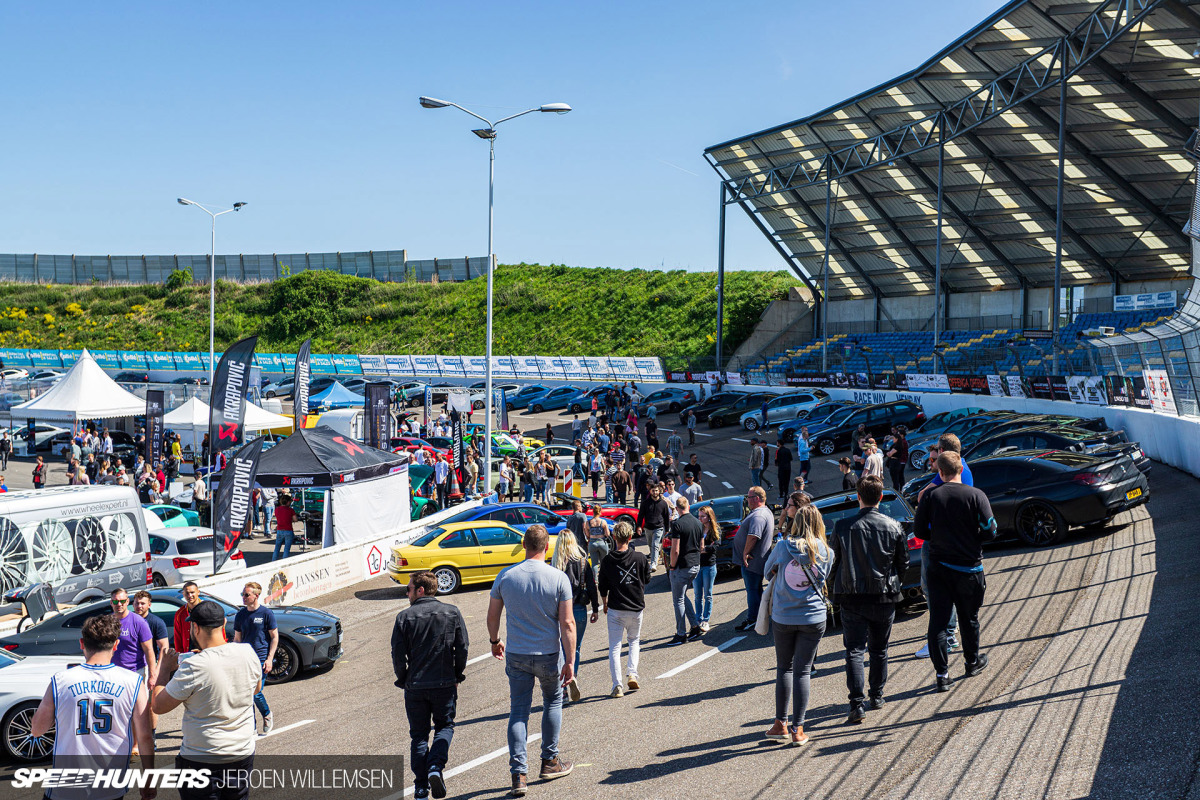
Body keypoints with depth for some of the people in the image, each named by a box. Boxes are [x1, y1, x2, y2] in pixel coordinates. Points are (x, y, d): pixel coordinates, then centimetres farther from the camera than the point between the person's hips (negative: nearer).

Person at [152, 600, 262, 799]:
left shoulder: (193, 668, -23)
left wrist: (165, 669, 3)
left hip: (202, 759, -5)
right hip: (243, 753, 5)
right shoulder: (248, 653, -8)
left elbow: (157, 706, -11)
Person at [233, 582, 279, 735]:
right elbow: (237, 639, 15)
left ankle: (267, 715, 17)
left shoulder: (266, 613, -5)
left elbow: (274, 637, -2)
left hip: (261, 659, -5)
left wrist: (269, 659, -10)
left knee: (256, 693, -10)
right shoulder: (240, 615, 8)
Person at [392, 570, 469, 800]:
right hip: (445, 684, 1)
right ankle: (435, 766, -8)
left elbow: (398, 654, -6)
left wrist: (403, 678, 9)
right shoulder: (452, 613, 0)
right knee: (445, 727, 17)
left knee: (419, 734, 11)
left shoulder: (404, 617, -5)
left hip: (415, 686, 0)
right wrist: (457, 675, 12)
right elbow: (462, 648, -1)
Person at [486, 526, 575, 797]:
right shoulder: (558, 578, -12)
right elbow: (567, 624, -14)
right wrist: (570, 661, -9)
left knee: (518, 712, 6)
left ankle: (518, 774, -2)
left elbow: (492, 616, 4)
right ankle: (550, 761, 28)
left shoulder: (506, 576, -5)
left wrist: (495, 641, 23)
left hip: (516, 655, 1)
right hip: (549, 654, -1)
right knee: (552, 702, 22)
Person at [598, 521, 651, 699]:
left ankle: (617, 685, -3)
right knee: (634, 641, 23)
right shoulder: (640, 558, -7)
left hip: (615, 610, -1)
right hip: (637, 608, 1)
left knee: (615, 647, 5)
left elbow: (603, 587, 1)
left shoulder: (607, 561, -8)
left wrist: (605, 604, 18)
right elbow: (647, 579, 8)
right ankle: (632, 674, 7)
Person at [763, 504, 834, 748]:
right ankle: (798, 730, 4)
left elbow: (768, 570, 9)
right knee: (802, 671, 4)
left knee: (784, 668, 14)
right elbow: (824, 579, 10)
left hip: (783, 617, 0)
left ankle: (781, 724, 14)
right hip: (813, 618, 0)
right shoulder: (827, 553, -3)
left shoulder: (784, 547, -7)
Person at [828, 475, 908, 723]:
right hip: (884, 597, 2)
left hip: (852, 598, -2)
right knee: (879, 649, 18)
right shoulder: (894, 527, -5)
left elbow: (831, 562, 0)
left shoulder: (842, 526, -9)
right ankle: (877, 696, 29)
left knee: (855, 651, 0)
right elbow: (903, 564, 5)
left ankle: (857, 703, -11)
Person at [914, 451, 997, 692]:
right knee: (969, 618, 18)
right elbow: (990, 532, -9)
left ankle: (942, 673, -2)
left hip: (938, 566, 0)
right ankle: (972, 662, 36)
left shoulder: (930, 496, -5)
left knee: (938, 620, 3)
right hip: (969, 567, 0)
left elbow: (919, 531, -2)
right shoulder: (976, 496, -9)